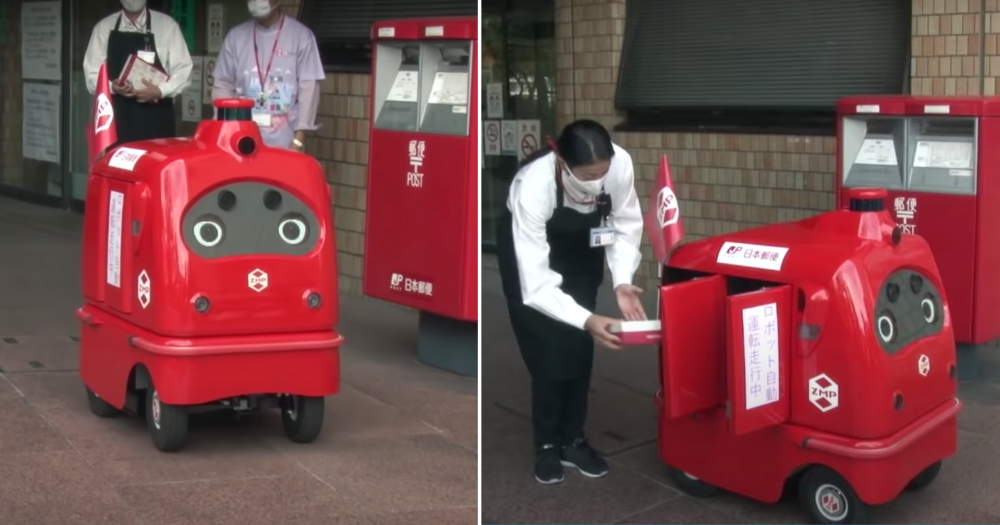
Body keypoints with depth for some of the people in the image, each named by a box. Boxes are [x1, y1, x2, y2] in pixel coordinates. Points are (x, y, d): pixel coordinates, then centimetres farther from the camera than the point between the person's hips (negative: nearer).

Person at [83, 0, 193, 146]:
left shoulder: (167, 25, 6)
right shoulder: (103, 27, 11)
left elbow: (182, 71, 3)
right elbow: (92, 74, 9)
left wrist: (160, 91, -15)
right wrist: (112, 87, -12)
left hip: (157, 119, -1)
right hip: (118, 118, 1)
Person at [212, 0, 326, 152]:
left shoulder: (301, 35, -1)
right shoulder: (235, 36, 8)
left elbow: (308, 89, -3)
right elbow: (223, 86, 11)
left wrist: (298, 140, -9)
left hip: (284, 143, -2)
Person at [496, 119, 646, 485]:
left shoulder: (621, 163, -34)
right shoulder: (533, 188, -43)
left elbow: (626, 223, -16)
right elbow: (535, 285, -41)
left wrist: (622, 282, -30)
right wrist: (587, 320, -51)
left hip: (580, 248, 3)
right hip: (529, 248, -3)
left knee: (580, 347, 5)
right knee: (547, 351, -6)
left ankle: (573, 440, 21)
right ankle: (547, 446, 13)